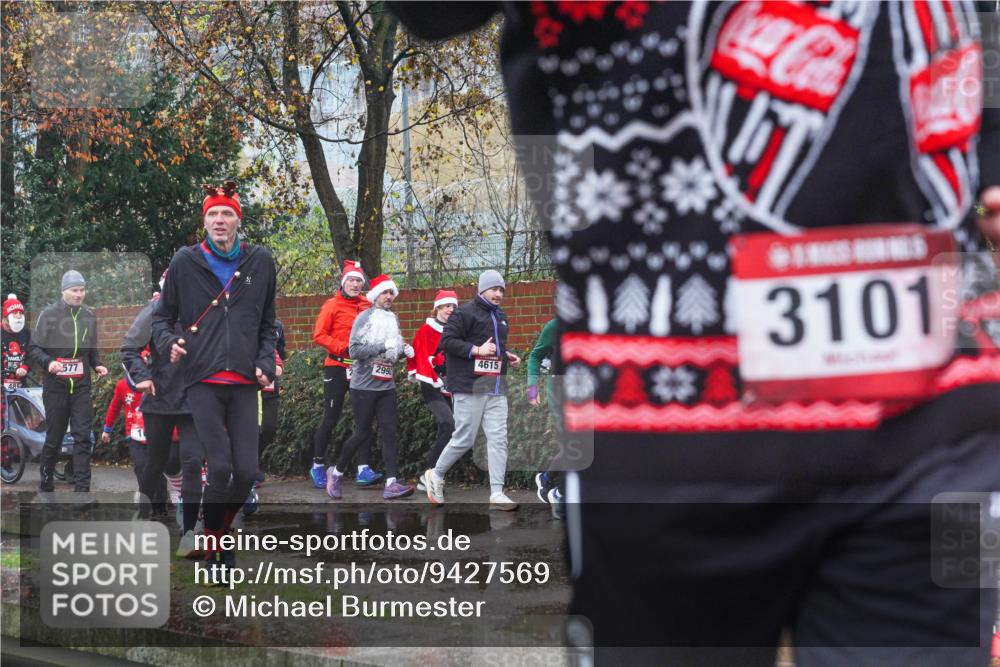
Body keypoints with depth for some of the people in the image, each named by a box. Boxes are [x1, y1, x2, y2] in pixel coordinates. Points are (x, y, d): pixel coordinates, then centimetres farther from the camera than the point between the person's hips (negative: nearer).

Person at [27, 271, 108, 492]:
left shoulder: (89, 316, 10)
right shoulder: (49, 314, -3)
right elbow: (33, 349, -2)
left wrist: (98, 365, 2)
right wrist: (48, 363, -20)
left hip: (81, 386, 3)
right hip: (55, 386, -3)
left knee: (83, 438, -7)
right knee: (54, 438, 5)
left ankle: (82, 488, -9)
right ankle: (47, 481, 25)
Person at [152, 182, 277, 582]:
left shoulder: (260, 262, 10)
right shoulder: (185, 262, 4)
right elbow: (162, 316, 12)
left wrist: (266, 362, 4)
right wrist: (169, 342, -9)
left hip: (244, 383, 2)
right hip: (202, 380, -2)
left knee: (246, 471, -5)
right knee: (220, 466, -13)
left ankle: (221, 534, 21)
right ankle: (213, 548, 6)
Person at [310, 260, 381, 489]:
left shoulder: (368, 307, 7)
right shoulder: (332, 305, -4)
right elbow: (319, 335, -9)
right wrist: (344, 348, -18)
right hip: (337, 367, -4)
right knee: (331, 419, 1)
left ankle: (364, 469, -3)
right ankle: (317, 466, 15)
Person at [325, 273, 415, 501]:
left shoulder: (393, 320, 12)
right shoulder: (364, 318, -8)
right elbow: (355, 350, -16)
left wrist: (404, 350, 2)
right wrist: (383, 346, -24)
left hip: (386, 386, 6)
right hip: (364, 386, -5)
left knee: (389, 432, -5)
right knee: (362, 433, 0)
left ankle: (392, 483, -12)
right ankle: (336, 472, 20)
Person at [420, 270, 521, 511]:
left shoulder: (500, 316, 20)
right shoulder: (465, 312, -7)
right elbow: (447, 341, -13)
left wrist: (507, 355, 13)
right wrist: (477, 350, -19)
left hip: (496, 388, 8)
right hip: (470, 388, -7)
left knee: (498, 439, -1)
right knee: (464, 439, -4)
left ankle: (497, 494, -2)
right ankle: (435, 475, 19)